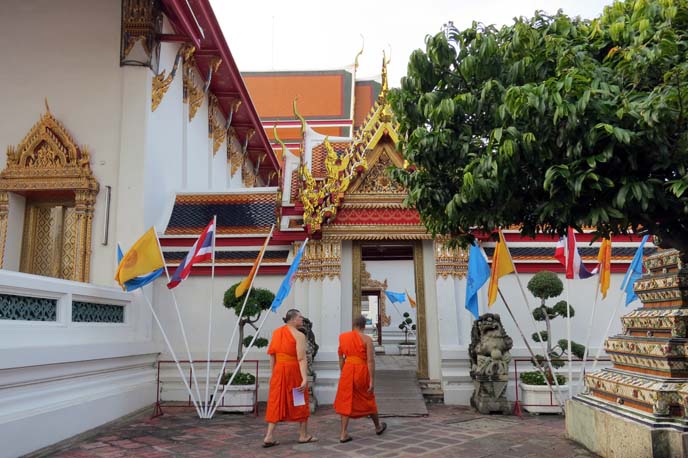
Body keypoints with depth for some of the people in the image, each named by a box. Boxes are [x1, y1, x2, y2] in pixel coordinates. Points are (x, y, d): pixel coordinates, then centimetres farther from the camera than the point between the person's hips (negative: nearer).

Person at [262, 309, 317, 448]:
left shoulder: (276, 332, 8)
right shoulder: (299, 335, -11)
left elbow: (272, 354, 10)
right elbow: (301, 359, -18)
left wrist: (273, 373, 15)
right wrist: (305, 378, -21)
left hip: (278, 370, 5)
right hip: (294, 370, -5)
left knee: (276, 402, 8)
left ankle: (269, 436, 2)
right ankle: (303, 435, 21)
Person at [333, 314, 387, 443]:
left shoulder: (343, 337, 3)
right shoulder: (367, 339, -9)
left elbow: (341, 357, 10)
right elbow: (370, 361, -14)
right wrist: (372, 381, -11)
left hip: (347, 370, 2)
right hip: (362, 370, -2)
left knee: (346, 401, 8)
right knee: (368, 400, 16)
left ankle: (343, 433, 2)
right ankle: (378, 427, 36)